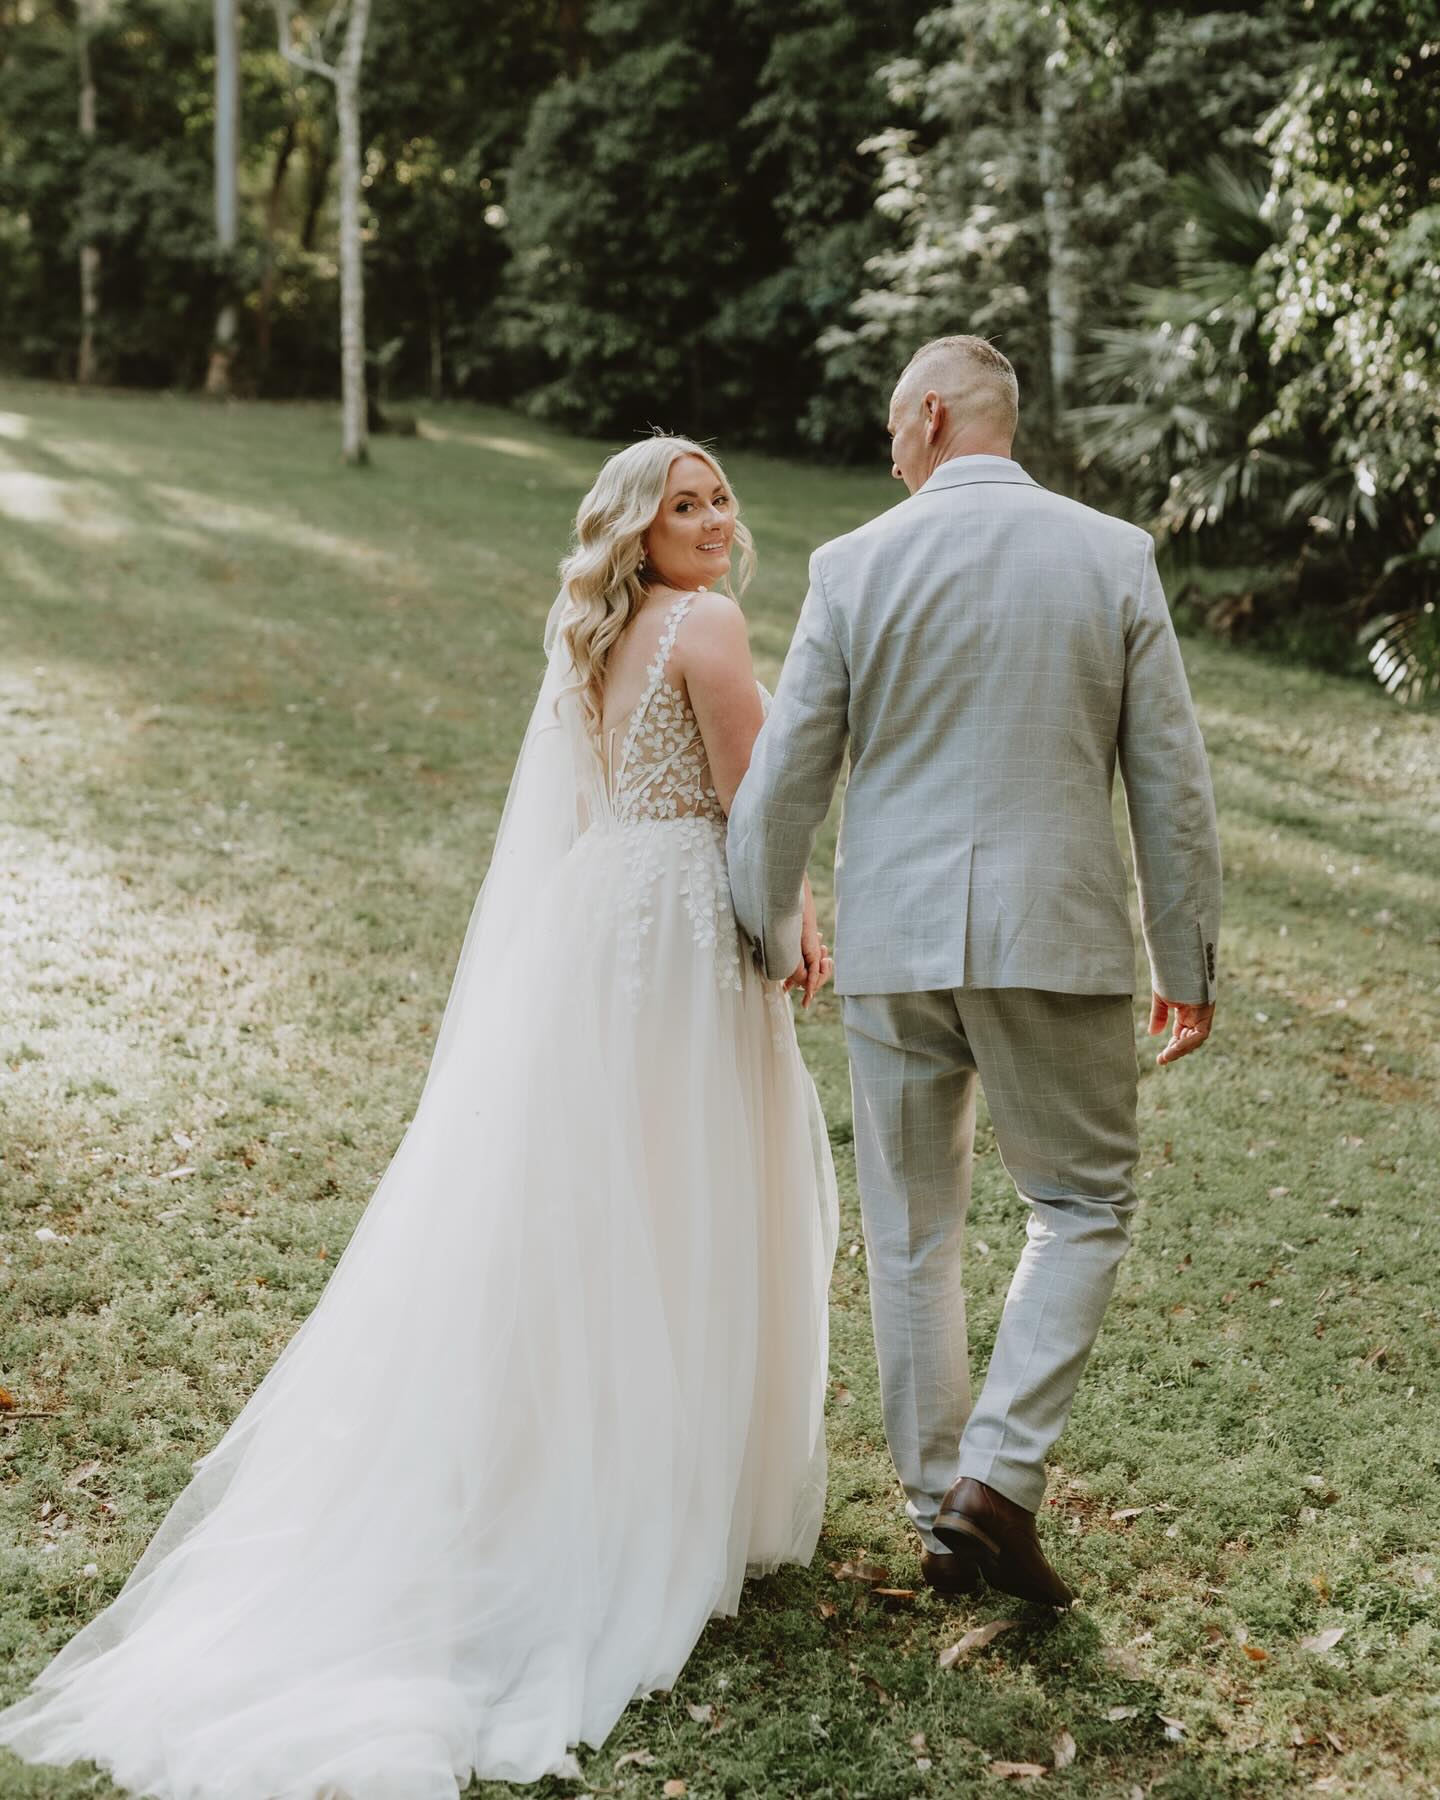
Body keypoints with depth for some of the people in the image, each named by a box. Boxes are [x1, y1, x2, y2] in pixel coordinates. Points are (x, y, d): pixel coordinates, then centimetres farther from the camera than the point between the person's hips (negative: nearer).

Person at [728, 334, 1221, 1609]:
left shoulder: (855, 565, -3)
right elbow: (1172, 778, -1)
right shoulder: (1114, 556, -1)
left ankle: (941, 1516, 23)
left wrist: (770, 932, 16)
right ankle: (1002, 1474, 3)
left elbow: (784, 780, 0)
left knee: (913, 1235, 14)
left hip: (896, 945, 1)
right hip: (1059, 937, 0)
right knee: (1084, 1204, 16)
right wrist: (1189, 962, 8)